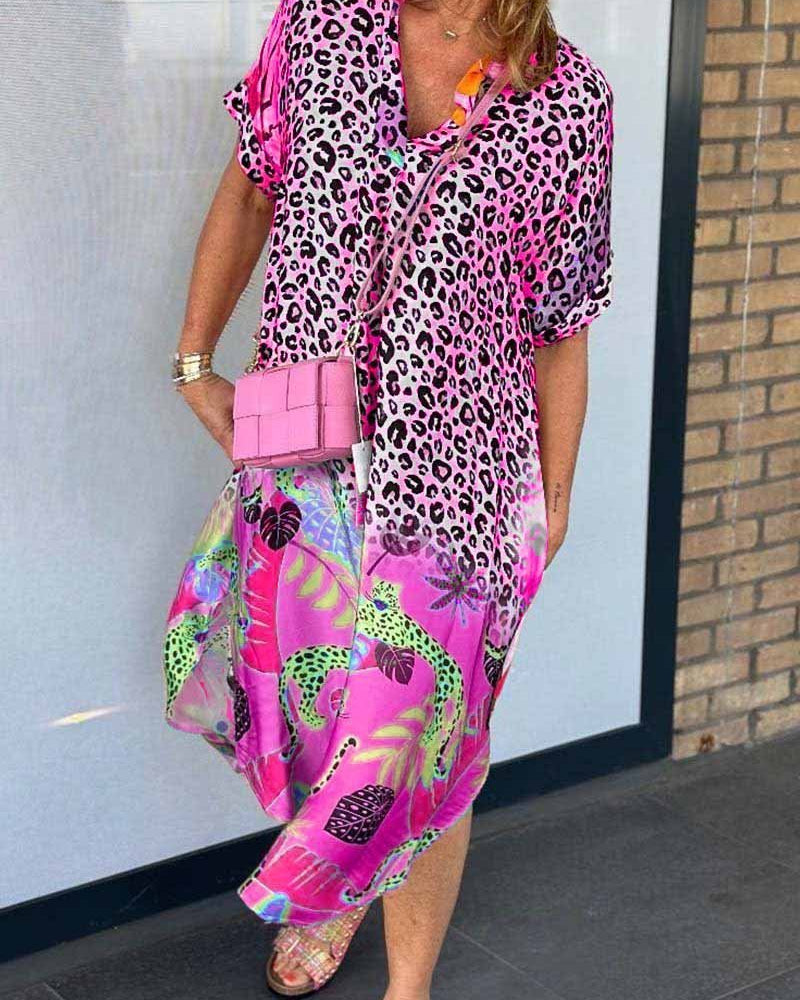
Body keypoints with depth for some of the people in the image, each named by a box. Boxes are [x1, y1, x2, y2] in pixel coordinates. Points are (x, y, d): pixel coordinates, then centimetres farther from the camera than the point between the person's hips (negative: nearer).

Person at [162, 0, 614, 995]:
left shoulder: (570, 101, -6)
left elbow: (557, 335, 0)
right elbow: (248, 190, 13)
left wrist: (552, 504, 5)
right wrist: (194, 361, 13)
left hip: (450, 481, -3)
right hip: (299, 468, 3)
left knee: (420, 744, 6)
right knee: (301, 702, 18)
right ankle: (335, 888, 50)